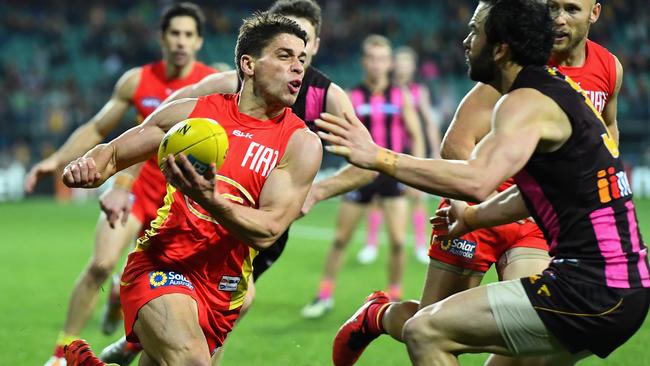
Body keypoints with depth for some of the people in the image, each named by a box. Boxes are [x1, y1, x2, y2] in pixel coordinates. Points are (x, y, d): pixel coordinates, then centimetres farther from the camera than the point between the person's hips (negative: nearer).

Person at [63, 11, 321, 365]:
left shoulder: (301, 143, -2)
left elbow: (268, 230, -13)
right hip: (161, 266, -2)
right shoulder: (191, 111, 2)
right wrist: (85, 167, -13)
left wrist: (211, 201, -32)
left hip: (224, 293, 3)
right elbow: (112, 153, 12)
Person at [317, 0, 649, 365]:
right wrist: (472, 217, 42)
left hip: (591, 292, -10)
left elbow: (476, 181, -31)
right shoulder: (558, 90, 17)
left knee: (426, 331, -10)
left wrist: (379, 158, -27)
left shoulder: (526, 102, -13)